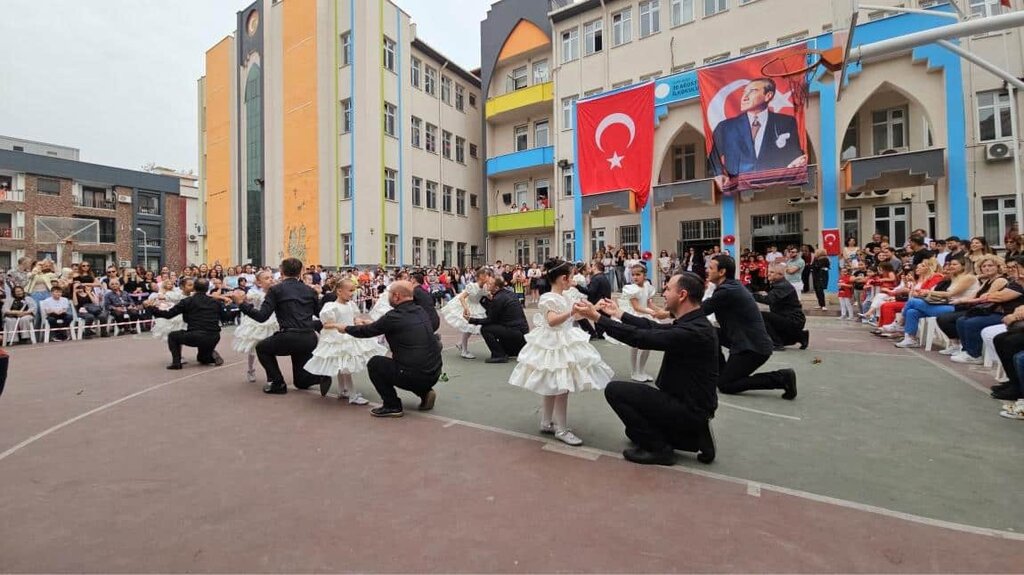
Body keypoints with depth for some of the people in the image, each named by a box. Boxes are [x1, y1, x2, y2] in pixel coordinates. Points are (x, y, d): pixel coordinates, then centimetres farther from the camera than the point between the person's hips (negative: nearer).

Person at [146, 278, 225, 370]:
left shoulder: (187, 301, 1)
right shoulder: (215, 302, 8)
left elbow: (168, 315, 5)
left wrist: (151, 308, 18)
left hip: (195, 337, -4)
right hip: (214, 339, 4)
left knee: (172, 336, 27)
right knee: (202, 358, 33)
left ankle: (176, 362, 12)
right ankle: (212, 355, 0)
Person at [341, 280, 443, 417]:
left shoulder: (395, 316, -13)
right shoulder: (421, 311, 9)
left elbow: (366, 332, 2)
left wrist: (346, 328, 21)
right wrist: (365, 324, 34)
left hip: (414, 375, -7)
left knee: (374, 363, 11)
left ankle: (392, 406, 12)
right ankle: (425, 392, 17)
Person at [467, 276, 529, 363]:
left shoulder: (498, 299, -16)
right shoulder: (509, 293, 11)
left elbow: (490, 320, -7)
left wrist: (471, 320, -1)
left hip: (515, 332, -10)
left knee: (485, 329, -9)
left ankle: (499, 355, -6)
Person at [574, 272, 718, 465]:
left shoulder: (694, 331, -27)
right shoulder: (694, 323, 3)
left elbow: (641, 337, -29)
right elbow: (654, 327, 13)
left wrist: (597, 317, -24)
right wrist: (618, 313, 18)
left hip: (690, 410, -10)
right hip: (691, 405, 10)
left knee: (615, 390, -12)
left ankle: (658, 449, -1)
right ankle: (695, 437, 15)